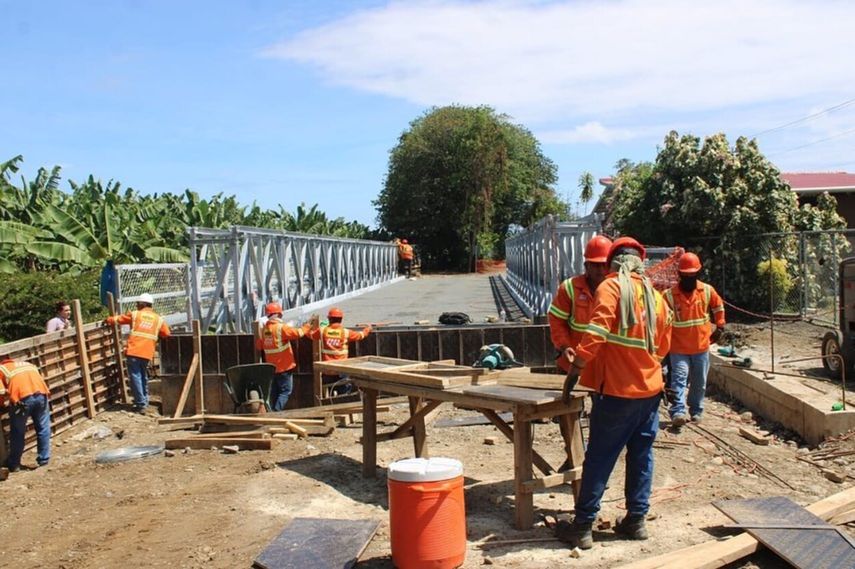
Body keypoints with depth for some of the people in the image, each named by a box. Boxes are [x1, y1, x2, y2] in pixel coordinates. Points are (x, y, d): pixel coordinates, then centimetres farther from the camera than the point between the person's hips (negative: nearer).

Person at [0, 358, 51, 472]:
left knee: (17, 432, 15)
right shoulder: (27, 364, 36)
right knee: (43, 428, 17)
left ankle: (14, 464, 27)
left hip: (22, 397, -3)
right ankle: (44, 460, 22)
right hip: (41, 394, 3)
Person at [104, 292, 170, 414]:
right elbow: (166, 334, 11)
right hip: (147, 353, 3)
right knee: (143, 376, 21)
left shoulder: (135, 314, 7)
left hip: (133, 351, -3)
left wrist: (108, 320, 35)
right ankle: (144, 400, 28)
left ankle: (141, 405, -3)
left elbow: (117, 319, 15)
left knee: (135, 376, -1)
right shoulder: (158, 319, 12)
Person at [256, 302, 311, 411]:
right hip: (284, 365, -7)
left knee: (274, 392, 14)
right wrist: (307, 326, -4)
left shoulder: (264, 329, 5)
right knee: (286, 391, -2)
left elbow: (259, 346, 12)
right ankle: (277, 411, -13)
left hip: (271, 366, 7)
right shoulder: (281, 327, -15)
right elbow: (297, 333, -20)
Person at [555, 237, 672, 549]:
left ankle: (582, 527, 6)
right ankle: (636, 520, 23)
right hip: (650, 387, 6)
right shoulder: (656, 296, 8)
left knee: (599, 459, 0)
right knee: (641, 455, 15)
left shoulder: (611, 287, -10)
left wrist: (574, 370, -18)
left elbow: (595, 333, -22)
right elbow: (663, 346, 16)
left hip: (616, 389, -6)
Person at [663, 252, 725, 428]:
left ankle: (696, 411, 28)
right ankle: (678, 412, -23)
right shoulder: (669, 295, -12)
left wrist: (720, 327, 15)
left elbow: (718, 307, 16)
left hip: (701, 346, 3)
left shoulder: (708, 291, -3)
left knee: (699, 382, 13)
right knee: (679, 379, -15)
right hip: (678, 348, -3)